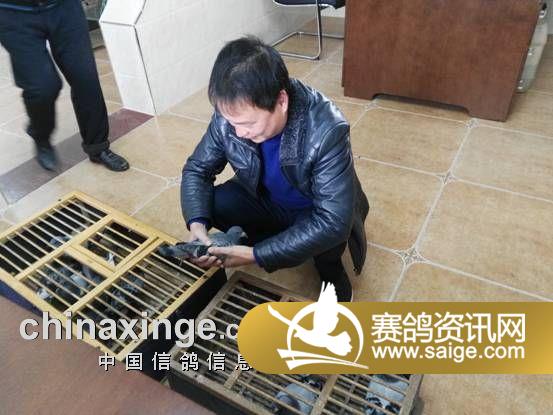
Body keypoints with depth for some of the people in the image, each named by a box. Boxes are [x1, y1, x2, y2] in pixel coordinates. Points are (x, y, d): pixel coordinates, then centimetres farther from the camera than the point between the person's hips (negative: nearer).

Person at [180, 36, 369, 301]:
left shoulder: (327, 131, -37)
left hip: (318, 212, -4)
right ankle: (284, 246, 4)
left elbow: (333, 222, -39)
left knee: (324, 232, -36)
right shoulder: (229, 116, -23)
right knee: (213, 205, -20)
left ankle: (330, 268, 1)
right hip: (268, 201, 5)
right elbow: (197, 169, -8)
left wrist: (256, 255, -38)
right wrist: (197, 224, -27)